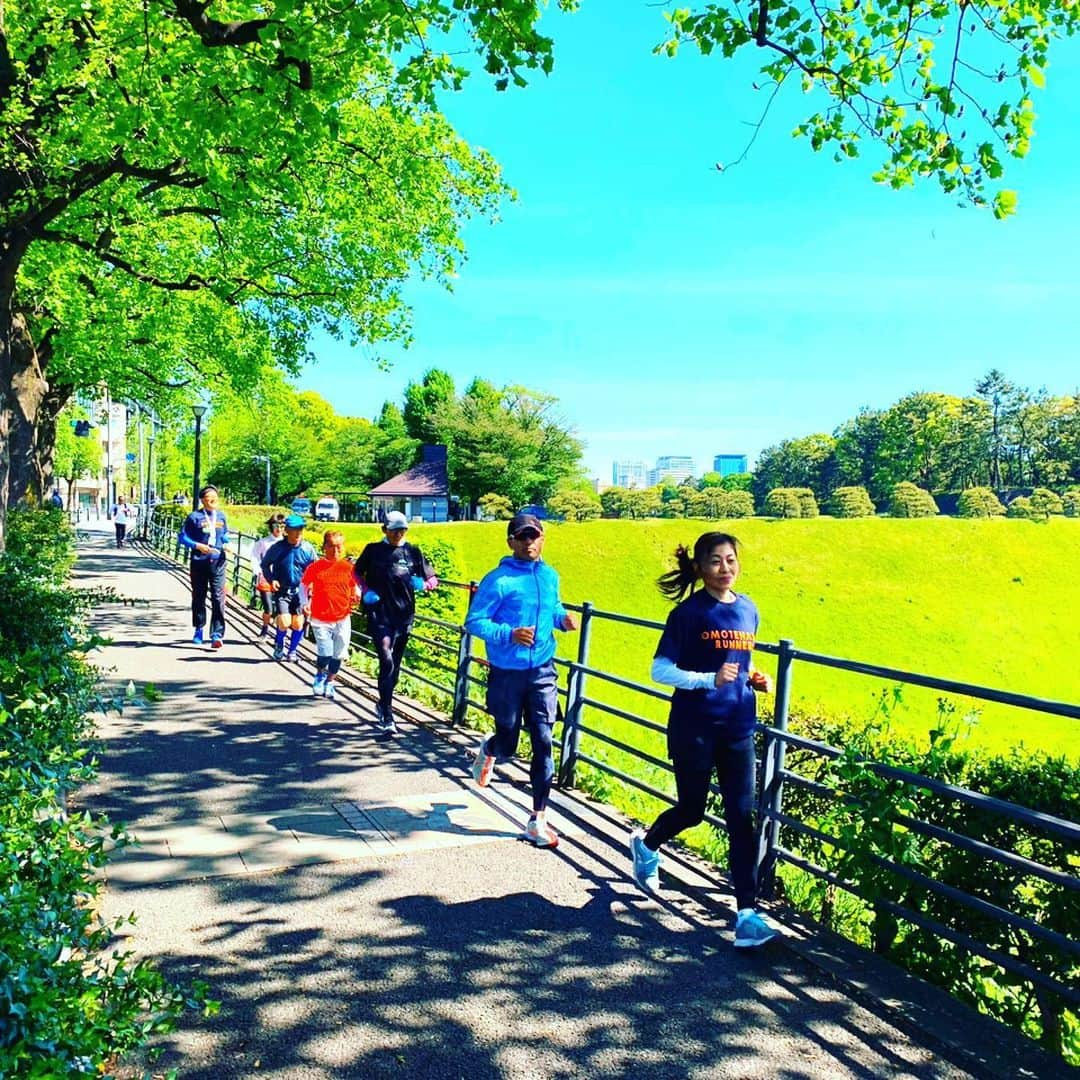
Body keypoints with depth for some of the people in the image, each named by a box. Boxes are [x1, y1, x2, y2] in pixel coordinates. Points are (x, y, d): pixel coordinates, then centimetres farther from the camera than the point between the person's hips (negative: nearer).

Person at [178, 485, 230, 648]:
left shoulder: (221, 515, 10)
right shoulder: (194, 517, -3)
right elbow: (183, 537, -2)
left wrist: (227, 544, 3)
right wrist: (197, 545, -16)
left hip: (217, 562, 2)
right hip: (199, 562, -2)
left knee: (218, 598, -8)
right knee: (198, 597, 12)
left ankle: (217, 635, -10)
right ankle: (198, 630, 30)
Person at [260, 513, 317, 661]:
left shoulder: (307, 549, -3)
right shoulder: (277, 548, -8)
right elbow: (264, 564, 8)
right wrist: (271, 579, -6)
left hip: (300, 591, 2)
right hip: (282, 591, -2)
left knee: (298, 624, 2)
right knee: (284, 623, -13)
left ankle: (292, 650, 26)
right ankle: (279, 644, 19)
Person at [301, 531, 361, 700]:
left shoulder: (348, 567, 1)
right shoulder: (315, 567, -2)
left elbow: (356, 586, 14)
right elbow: (303, 585, 10)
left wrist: (357, 596, -7)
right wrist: (305, 603, -2)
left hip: (342, 618, 2)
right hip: (320, 619, -2)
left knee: (338, 654, 7)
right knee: (325, 654, -10)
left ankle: (330, 683, 30)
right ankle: (319, 676, 22)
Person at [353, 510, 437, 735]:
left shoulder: (413, 552, 5)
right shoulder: (373, 550, 2)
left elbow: (432, 579, 11)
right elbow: (357, 573, 16)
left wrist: (423, 584, -11)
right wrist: (365, 591, -3)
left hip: (404, 615, 3)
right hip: (379, 615, -3)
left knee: (395, 665, 14)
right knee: (387, 662, -16)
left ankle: (383, 705, 34)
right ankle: (387, 717, -13)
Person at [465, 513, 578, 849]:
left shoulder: (550, 576, 6)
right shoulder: (498, 580, -12)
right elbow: (474, 621, -12)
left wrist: (563, 618, -1)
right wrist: (509, 634, -27)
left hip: (543, 673, 4)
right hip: (507, 674, -3)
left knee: (543, 743, -2)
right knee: (507, 747, 9)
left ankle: (538, 821, 7)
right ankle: (488, 751, 48)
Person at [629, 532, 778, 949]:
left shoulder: (748, 610, 8)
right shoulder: (689, 612, -9)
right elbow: (660, 671, -11)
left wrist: (755, 679, 2)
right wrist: (710, 679, -24)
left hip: (737, 729, 4)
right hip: (694, 728, -4)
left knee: (741, 817, -1)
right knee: (691, 810, 9)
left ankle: (747, 914, 2)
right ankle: (645, 844, 41)